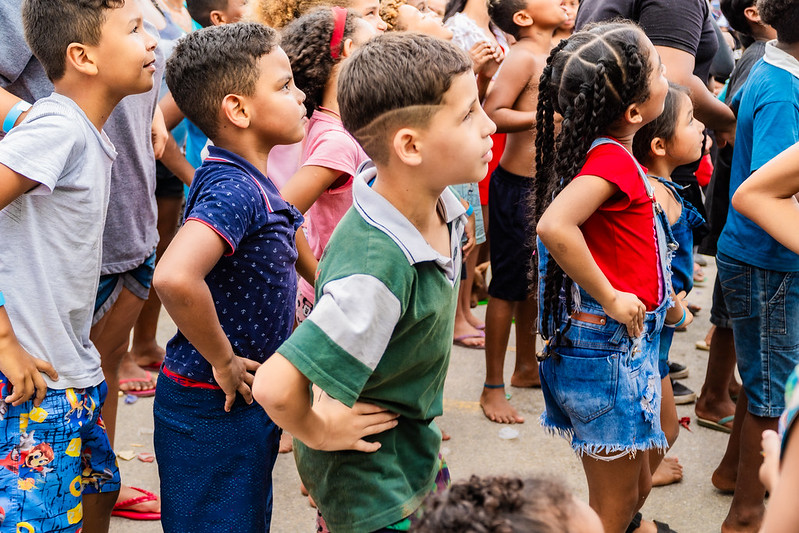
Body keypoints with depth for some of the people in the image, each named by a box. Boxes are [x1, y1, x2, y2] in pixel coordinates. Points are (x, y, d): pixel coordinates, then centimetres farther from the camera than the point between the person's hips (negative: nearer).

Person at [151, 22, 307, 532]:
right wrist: (223, 362, -26)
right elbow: (175, 276, -40)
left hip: (246, 401, 10)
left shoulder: (248, 181, 7)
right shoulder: (234, 189, -24)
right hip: (213, 412, -9)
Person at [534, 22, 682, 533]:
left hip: (628, 346, 9)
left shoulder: (589, 145, 6)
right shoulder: (612, 157, -22)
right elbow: (554, 226, -39)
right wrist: (610, 298, -26)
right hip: (609, 351, -9)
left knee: (637, 482, 24)